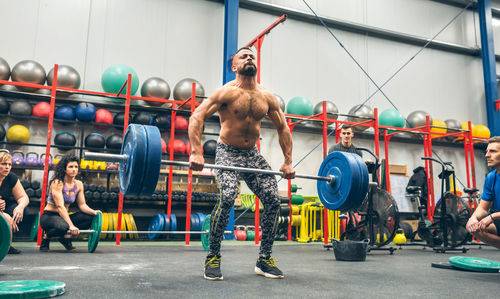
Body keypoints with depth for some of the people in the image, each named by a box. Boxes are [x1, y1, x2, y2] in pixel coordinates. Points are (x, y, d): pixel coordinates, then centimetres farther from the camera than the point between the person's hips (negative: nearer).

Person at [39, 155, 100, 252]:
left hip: (64, 216, 6)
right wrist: (71, 225, -36)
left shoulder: (78, 184, 1)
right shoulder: (57, 182, -18)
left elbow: (82, 205, 2)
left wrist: (93, 212, -20)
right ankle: (46, 237, -5)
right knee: (63, 226, -39)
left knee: (91, 217, -14)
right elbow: (60, 206, -27)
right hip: (48, 216, -6)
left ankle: (66, 236, -2)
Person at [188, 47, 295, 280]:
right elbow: (197, 117, -18)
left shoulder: (267, 98, 4)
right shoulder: (227, 92, -10)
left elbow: (283, 128, 11)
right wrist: (196, 152, -30)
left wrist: (288, 162, 4)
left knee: (273, 200, -7)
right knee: (227, 198, -26)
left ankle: (264, 259, 7)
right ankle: (213, 258, -6)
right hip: (228, 153, -5)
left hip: (252, 154, 5)